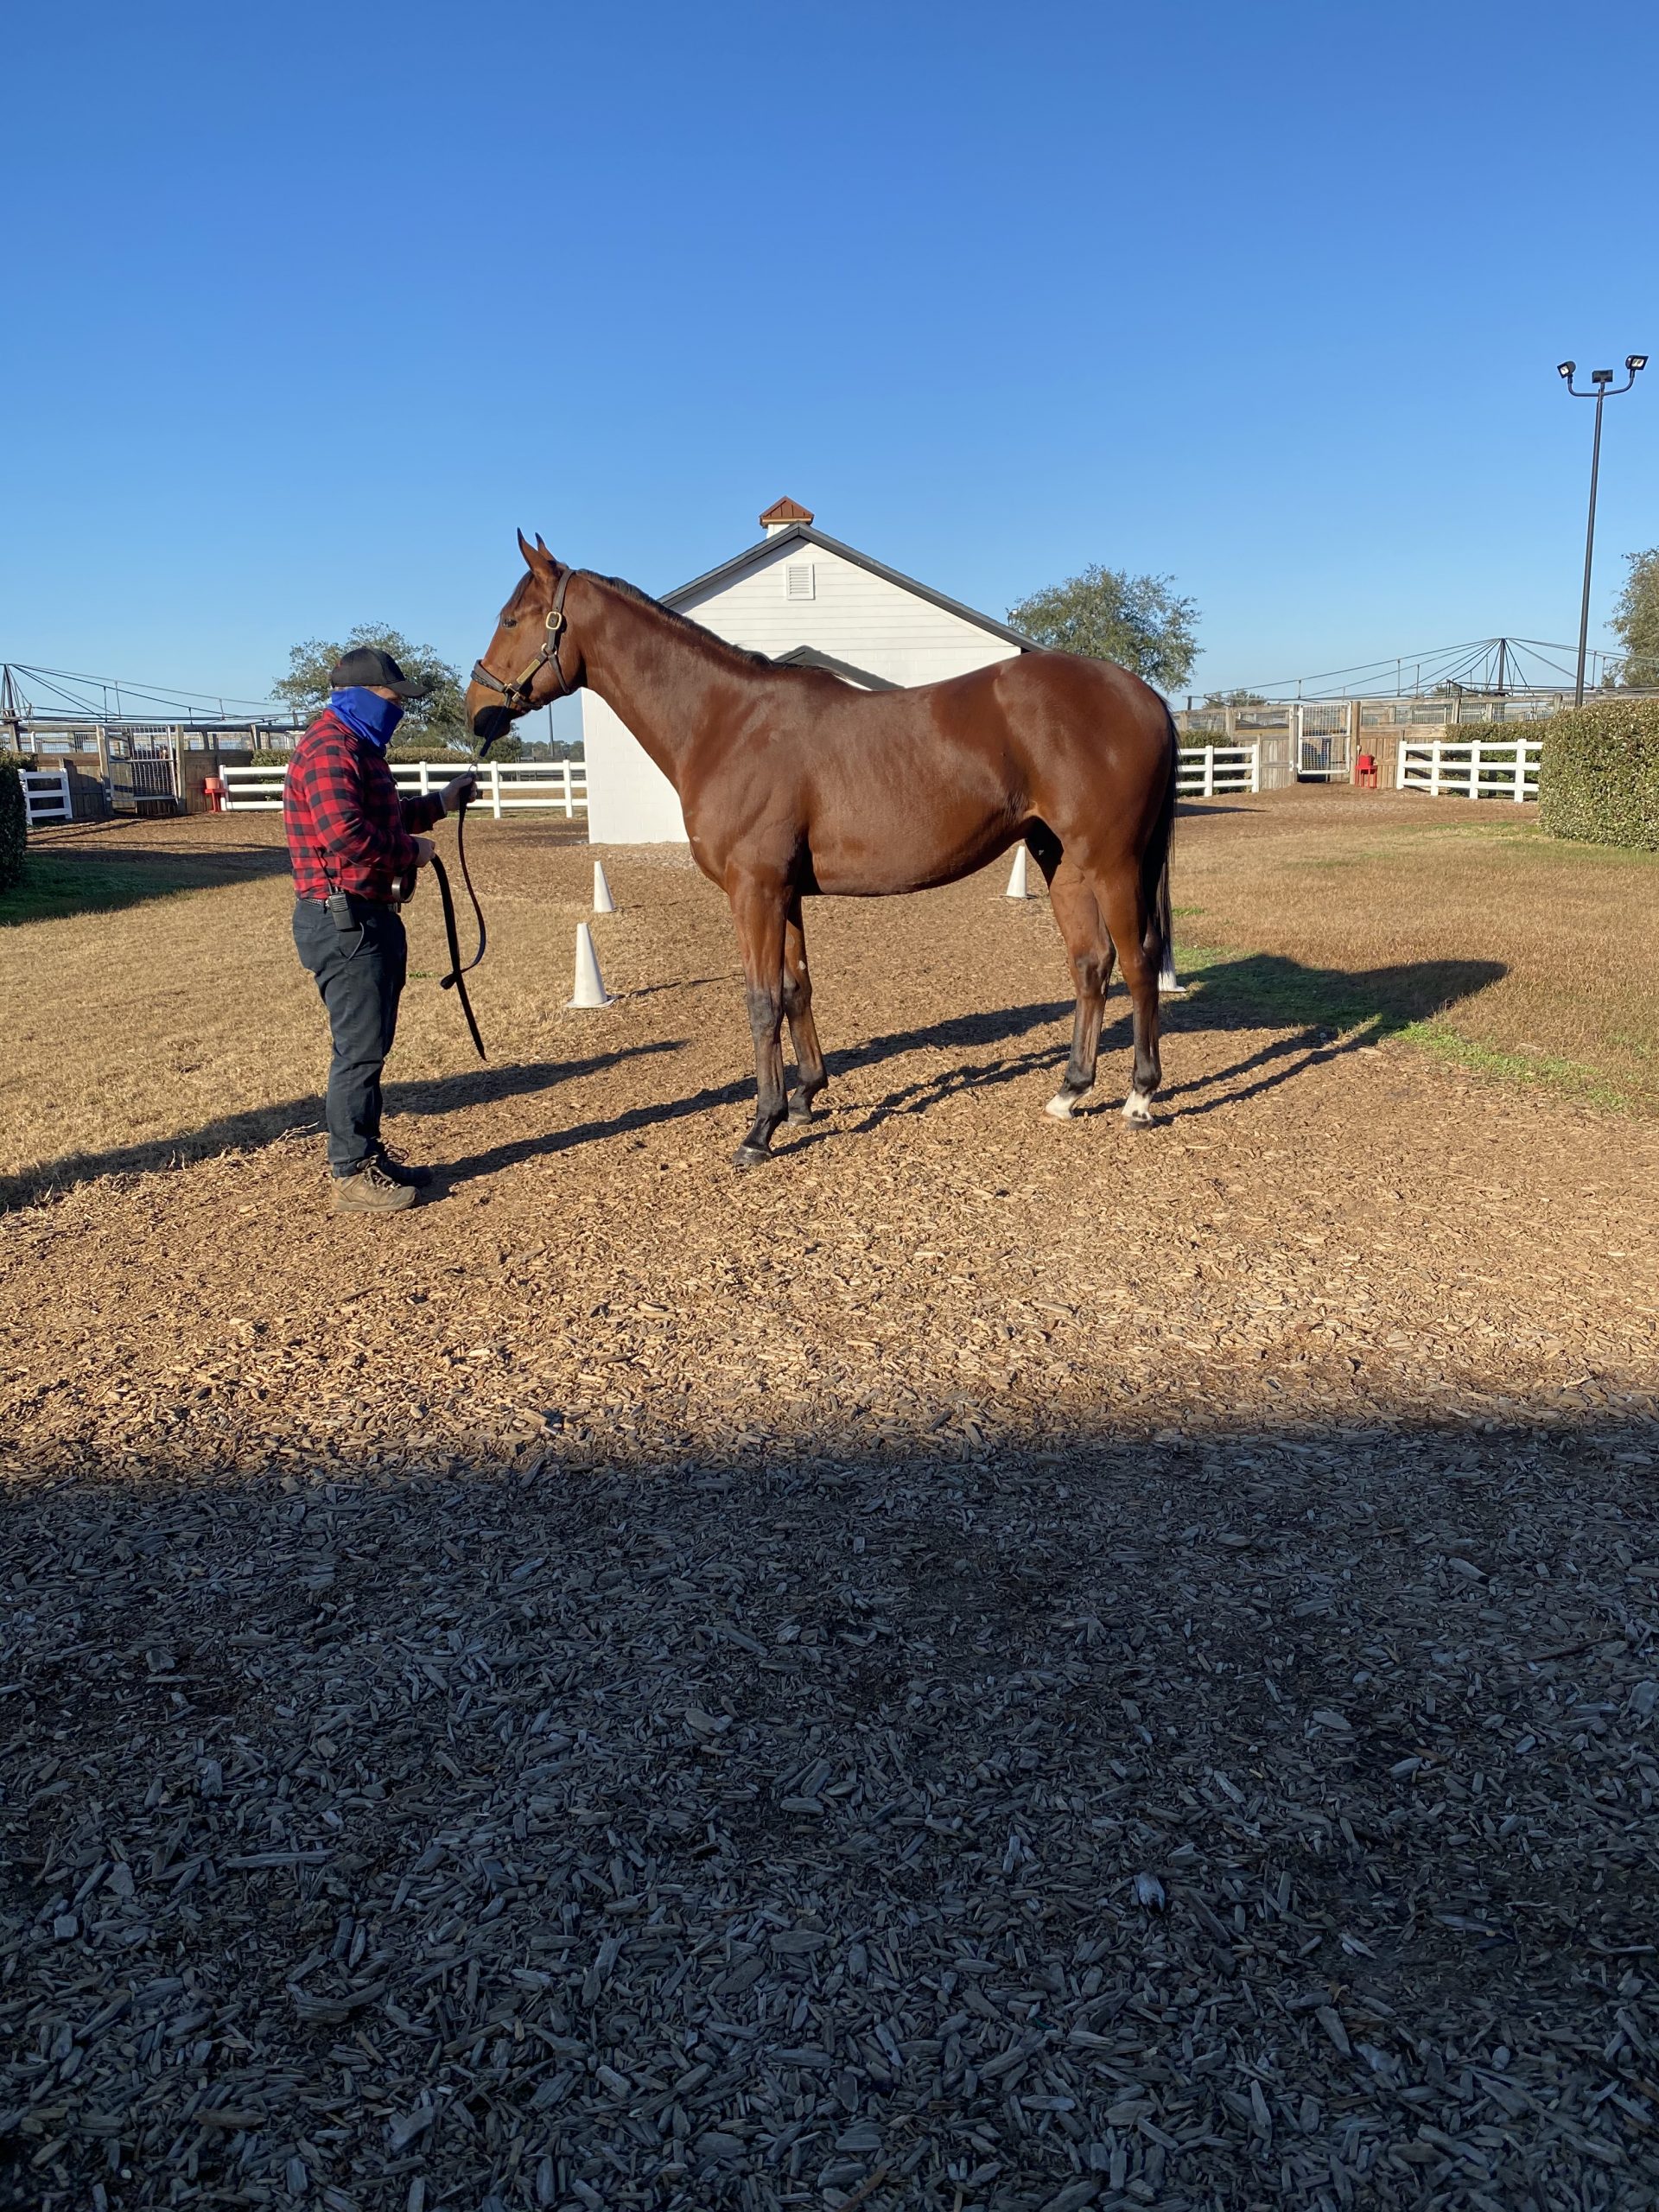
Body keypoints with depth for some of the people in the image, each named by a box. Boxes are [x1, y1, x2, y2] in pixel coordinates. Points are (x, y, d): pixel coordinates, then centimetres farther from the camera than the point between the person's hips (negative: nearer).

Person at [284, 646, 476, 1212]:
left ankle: (368, 1155, 26)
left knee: (371, 1046, 16)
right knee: (360, 1049, -6)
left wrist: (438, 802, 24)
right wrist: (410, 851, -17)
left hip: (372, 917, 11)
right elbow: (344, 833, -29)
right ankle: (352, 1176, 1)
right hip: (344, 920, -11)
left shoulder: (357, 747, 19)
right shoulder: (329, 747, -16)